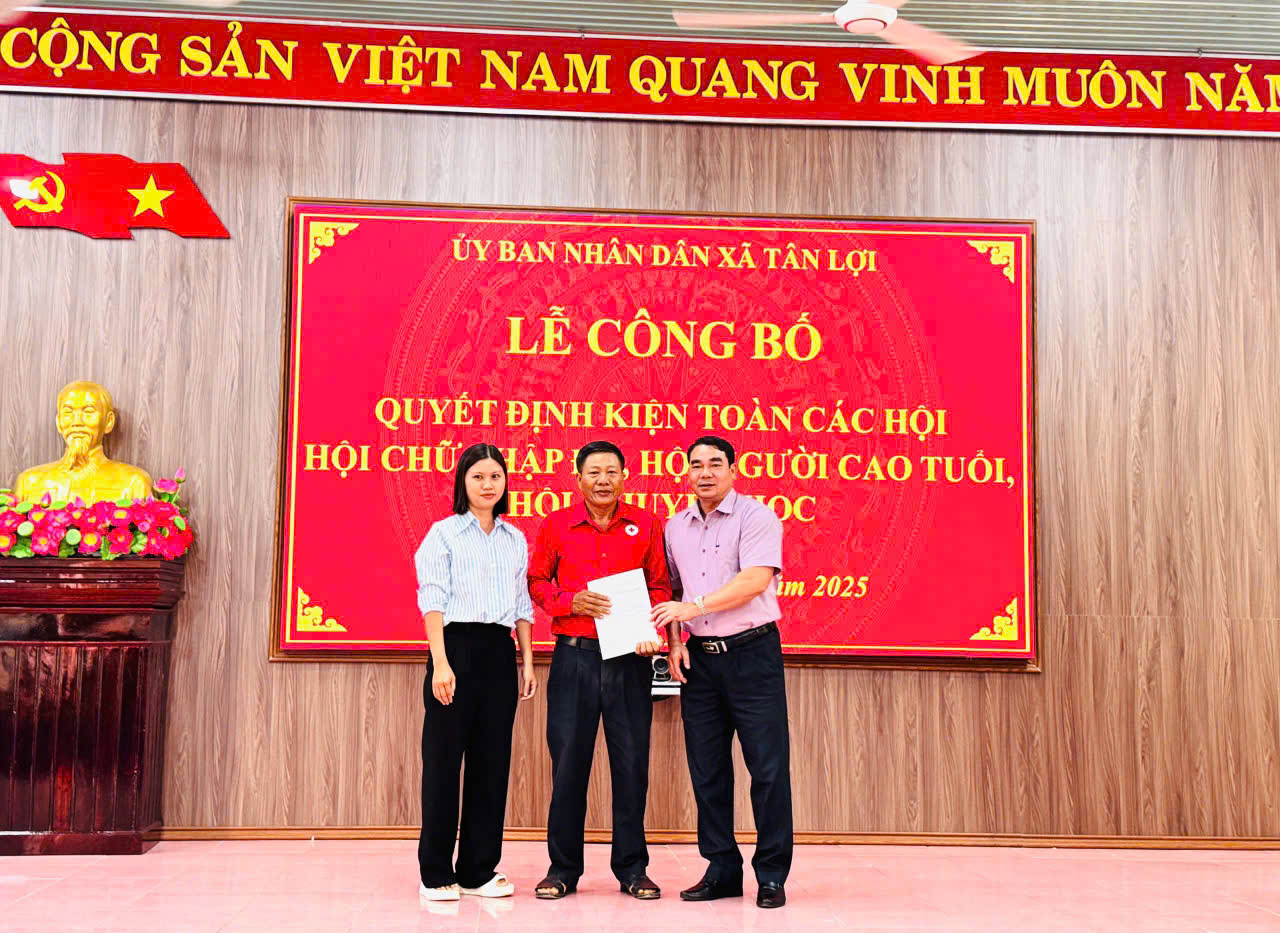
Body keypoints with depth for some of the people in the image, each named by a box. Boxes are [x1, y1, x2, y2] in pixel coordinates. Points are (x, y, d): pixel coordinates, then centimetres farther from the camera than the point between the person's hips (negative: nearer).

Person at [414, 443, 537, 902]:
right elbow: (432, 601, -6)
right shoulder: (444, 533, 1)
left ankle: (479, 869, 16)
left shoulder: (516, 539, 15)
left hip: (500, 653, 5)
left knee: (492, 760, 6)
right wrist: (440, 663, -15)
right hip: (457, 645, -4)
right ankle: (436, 873, 9)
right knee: (444, 759, -1)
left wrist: (527, 661, 10)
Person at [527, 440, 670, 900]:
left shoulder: (646, 525, 7)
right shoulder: (557, 525, 6)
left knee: (631, 760, 4)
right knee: (568, 759, 3)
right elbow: (536, 581, 9)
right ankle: (562, 868, 16)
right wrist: (572, 601, -8)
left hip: (630, 656, 0)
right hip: (574, 655, 0)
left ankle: (632, 867, 17)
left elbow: (660, 586, 9)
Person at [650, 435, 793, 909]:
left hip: (752, 652, -5)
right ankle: (722, 870, 19)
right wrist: (674, 640, 3)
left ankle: (772, 875, 7)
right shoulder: (675, 528, 12)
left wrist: (694, 607, -20)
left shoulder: (756, 517, -5)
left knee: (768, 765, -3)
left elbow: (756, 580, -18)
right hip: (699, 657, 5)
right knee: (707, 768, 8)